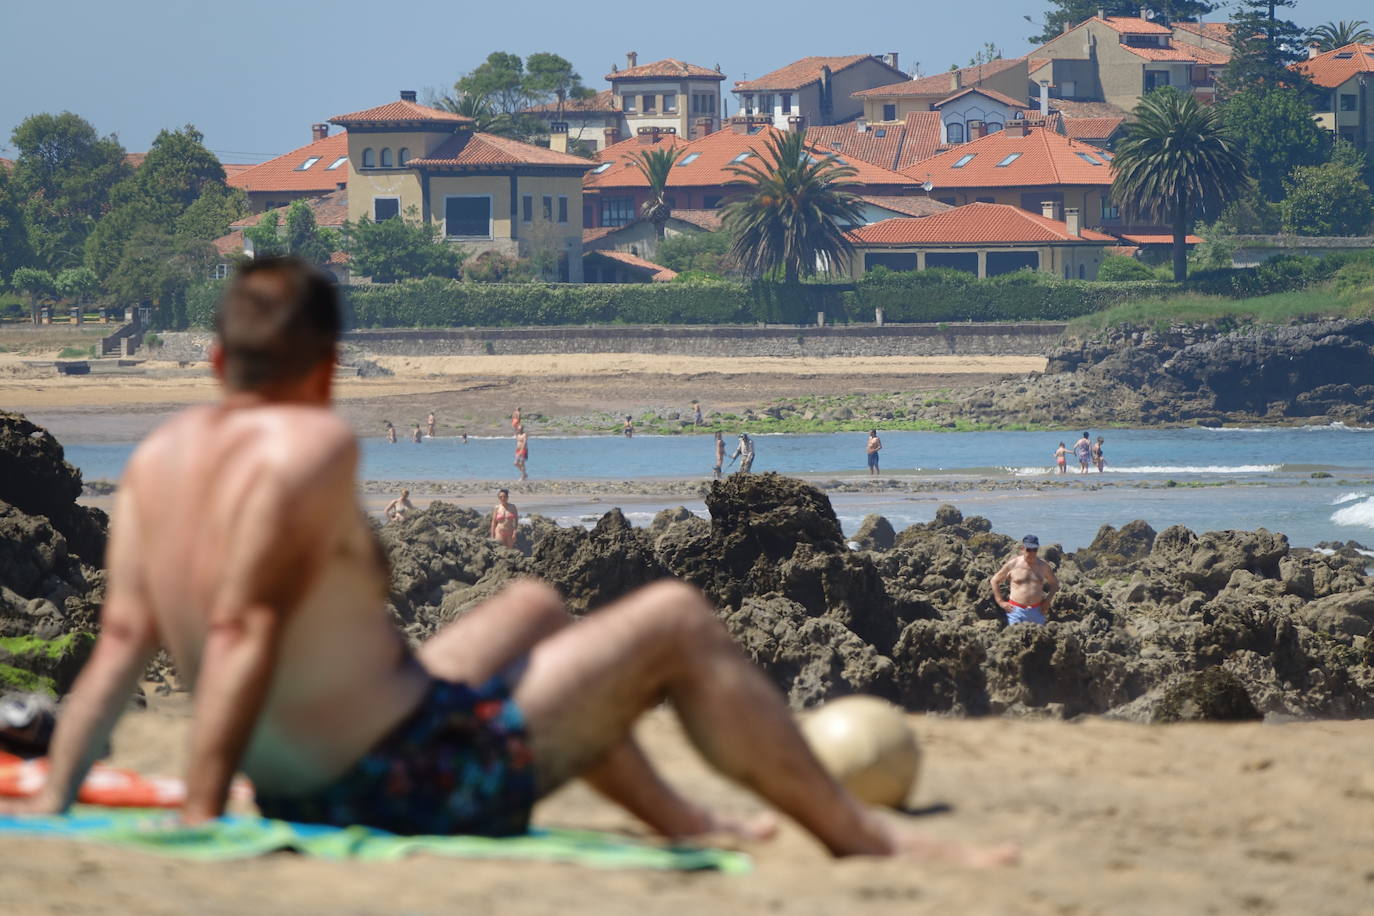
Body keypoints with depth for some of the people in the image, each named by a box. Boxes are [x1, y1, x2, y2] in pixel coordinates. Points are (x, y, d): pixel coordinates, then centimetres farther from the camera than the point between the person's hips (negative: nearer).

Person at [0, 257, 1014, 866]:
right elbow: (245, 631, -26)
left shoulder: (155, 461, 2)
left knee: (532, 608, 31)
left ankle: (683, 819, 41)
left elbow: (120, 644, -3)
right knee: (679, 621, 4)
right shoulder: (316, 446, -20)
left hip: (305, 788, 9)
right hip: (421, 784, -9)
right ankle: (861, 835, 16)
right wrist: (201, 815, -26)